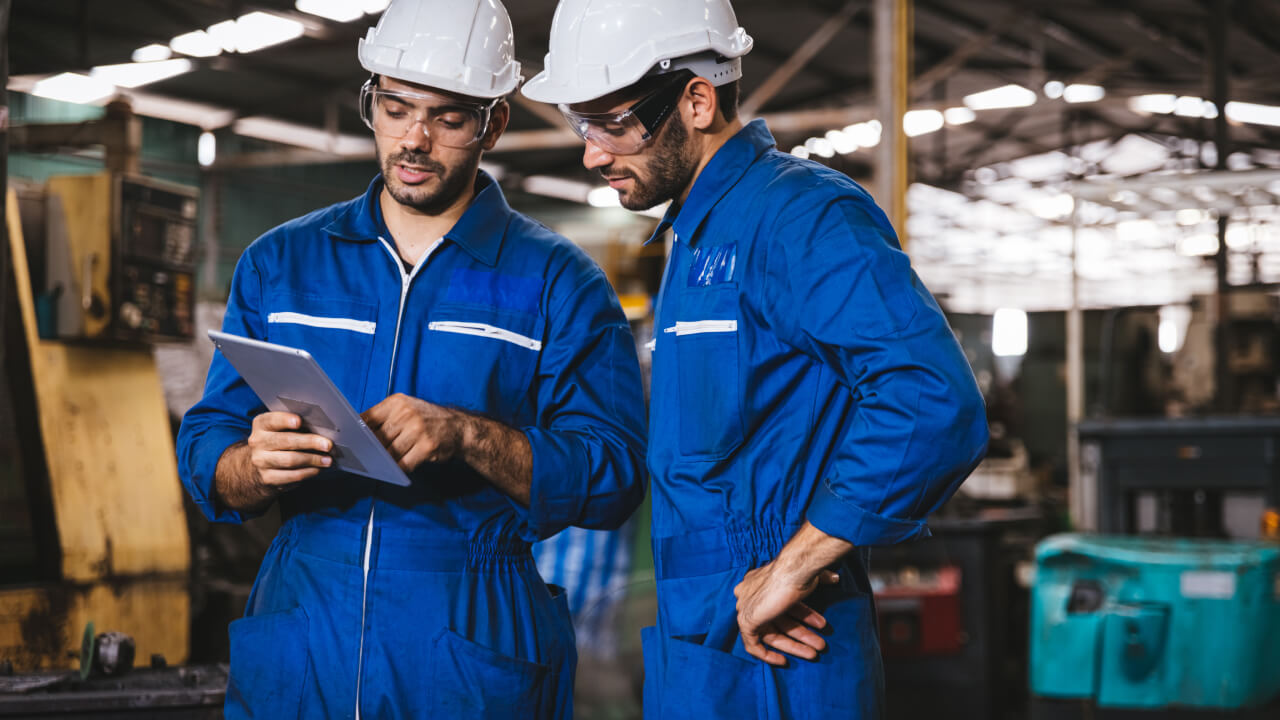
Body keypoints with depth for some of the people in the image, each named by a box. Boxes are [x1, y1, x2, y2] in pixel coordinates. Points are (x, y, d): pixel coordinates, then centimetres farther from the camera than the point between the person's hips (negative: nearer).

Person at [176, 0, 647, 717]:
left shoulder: (559, 281, 0)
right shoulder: (279, 262, 10)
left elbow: (614, 477, -8)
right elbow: (205, 454, 7)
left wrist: (467, 436, -22)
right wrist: (253, 466, -17)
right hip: (295, 656, 3)